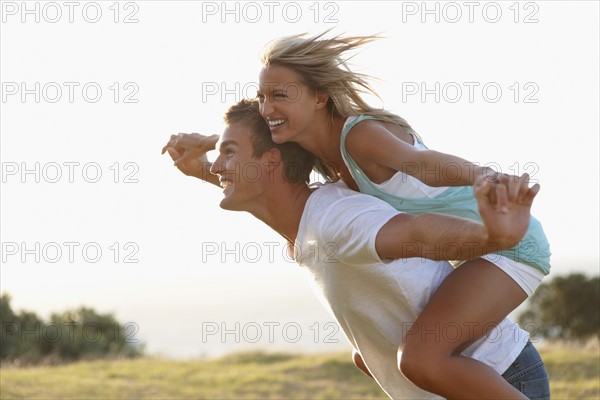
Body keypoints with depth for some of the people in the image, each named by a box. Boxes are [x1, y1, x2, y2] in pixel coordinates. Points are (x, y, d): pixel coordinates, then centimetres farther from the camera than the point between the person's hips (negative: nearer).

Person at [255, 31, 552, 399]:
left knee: (421, 361, -28)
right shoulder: (324, 152, 2)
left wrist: (483, 177, -64)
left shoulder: (360, 133, -24)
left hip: (509, 243, -10)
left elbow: (422, 163, -45)